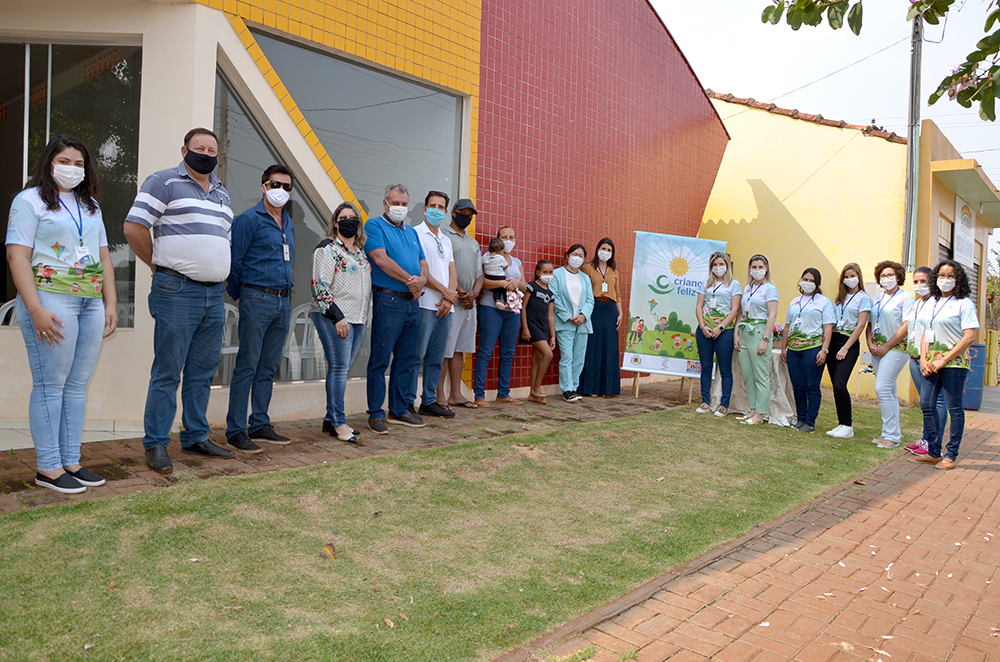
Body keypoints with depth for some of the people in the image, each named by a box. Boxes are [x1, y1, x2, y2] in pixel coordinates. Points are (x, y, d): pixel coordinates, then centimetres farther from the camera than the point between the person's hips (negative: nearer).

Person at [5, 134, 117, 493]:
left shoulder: (90, 205, 21)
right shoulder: (30, 200, 2)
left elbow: (104, 257, 20)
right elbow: (17, 255, -7)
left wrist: (111, 304, 10)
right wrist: (36, 309, -17)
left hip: (92, 303, 6)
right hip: (52, 301, -6)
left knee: (78, 384, 6)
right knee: (50, 384, -5)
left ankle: (71, 461, 12)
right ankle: (48, 467, 1)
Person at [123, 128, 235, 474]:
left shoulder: (222, 193, 19)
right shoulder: (164, 182, -2)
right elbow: (134, 228, -7)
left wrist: (219, 274, 16)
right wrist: (161, 265, 0)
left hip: (215, 294, 7)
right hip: (177, 292, -7)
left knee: (203, 371, 11)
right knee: (168, 371, -3)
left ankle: (196, 437, 22)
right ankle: (156, 444, 6)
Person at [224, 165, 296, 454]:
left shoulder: (289, 224, 18)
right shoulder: (248, 219, -5)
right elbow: (234, 261, -5)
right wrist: (239, 296, 1)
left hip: (284, 301, 7)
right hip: (257, 299, -7)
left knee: (268, 368, 11)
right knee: (247, 366, -5)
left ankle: (260, 425, 19)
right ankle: (236, 430, 1)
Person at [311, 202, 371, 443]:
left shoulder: (360, 251, 18)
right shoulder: (327, 248, -5)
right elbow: (320, 286, -12)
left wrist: (363, 316, 18)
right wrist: (337, 316, -17)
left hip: (358, 318, 7)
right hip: (334, 317, -7)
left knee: (343, 369, 8)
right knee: (339, 367, -9)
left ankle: (330, 420, 15)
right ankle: (338, 423, -4)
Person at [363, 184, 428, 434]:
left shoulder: (411, 231, 21)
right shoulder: (375, 225, -1)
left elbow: (423, 262, 17)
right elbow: (381, 259, -13)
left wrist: (422, 279, -6)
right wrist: (409, 280, -12)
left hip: (412, 302, 7)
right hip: (388, 301, -7)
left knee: (406, 359, 11)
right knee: (380, 359, -3)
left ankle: (399, 409, 20)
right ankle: (375, 414, 3)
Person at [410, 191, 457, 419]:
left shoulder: (446, 240, 21)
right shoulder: (416, 234, -1)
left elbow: (452, 273, 15)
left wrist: (450, 299, -3)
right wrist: (445, 291, -9)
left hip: (445, 307, 7)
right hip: (425, 305, -7)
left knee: (436, 358, 10)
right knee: (416, 356, -7)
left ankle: (429, 402, 17)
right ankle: (407, 404, -1)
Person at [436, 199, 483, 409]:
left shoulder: (474, 243, 22)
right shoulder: (443, 236, -2)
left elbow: (480, 273, 16)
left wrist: (473, 293, -4)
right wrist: (460, 292, -15)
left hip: (469, 303, 7)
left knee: (460, 348, 10)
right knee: (444, 350, -7)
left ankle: (455, 394, 15)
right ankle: (439, 396, -2)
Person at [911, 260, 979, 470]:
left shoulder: (964, 303, -5)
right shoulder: (933, 303, 15)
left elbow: (970, 337, -12)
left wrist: (944, 360, -15)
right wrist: (923, 359, 2)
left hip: (954, 361, -6)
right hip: (932, 362, 7)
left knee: (954, 408, 0)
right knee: (927, 405, 5)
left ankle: (951, 456, 8)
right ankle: (933, 453, 16)